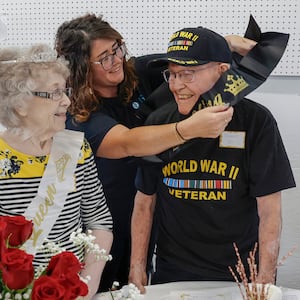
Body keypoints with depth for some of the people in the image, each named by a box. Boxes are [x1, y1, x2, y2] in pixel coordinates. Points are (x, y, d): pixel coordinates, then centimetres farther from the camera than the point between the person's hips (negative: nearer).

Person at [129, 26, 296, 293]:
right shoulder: (159, 122, -3)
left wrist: (265, 280, -13)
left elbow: (269, 211, -10)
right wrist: (137, 267, 2)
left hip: (239, 275, -2)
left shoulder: (255, 121, -11)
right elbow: (145, 202, 3)